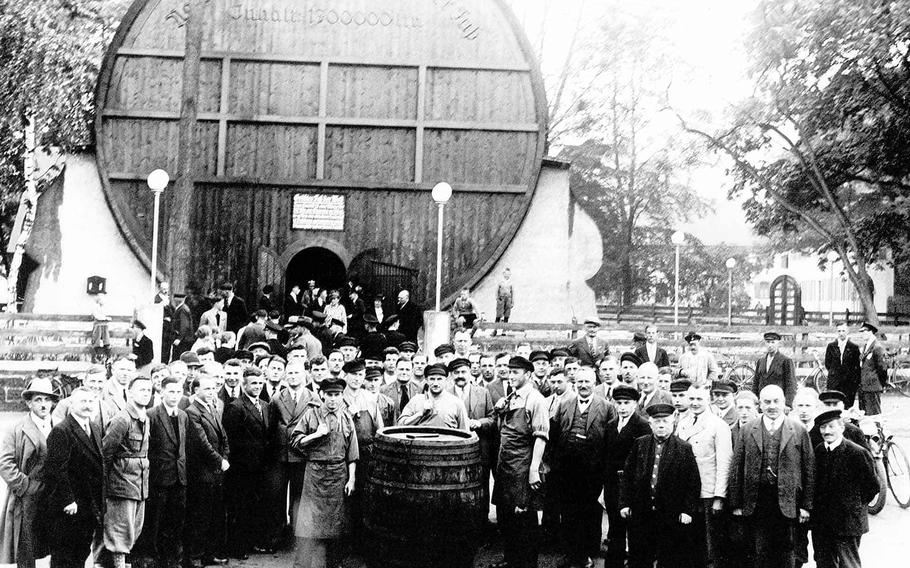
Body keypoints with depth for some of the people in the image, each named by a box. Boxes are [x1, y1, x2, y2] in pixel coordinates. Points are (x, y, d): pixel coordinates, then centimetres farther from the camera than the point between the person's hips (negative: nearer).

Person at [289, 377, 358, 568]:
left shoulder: (346, 419, 5)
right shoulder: (311, 414, -1)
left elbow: (352, 453, 7)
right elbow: (295, 441, -1)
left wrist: (352, 479, 2)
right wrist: (317, 434, -14)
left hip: (339, 476, 2)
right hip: (315, 473, -2)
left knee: (335, 522, 8)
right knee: (310, 523, -5)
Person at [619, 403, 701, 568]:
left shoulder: (684, 449, -2)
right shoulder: (639, 445, 6)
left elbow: (693, 483, -3)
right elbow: (627, 475, 8)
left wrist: (688, 511, -8)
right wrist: (624, 503, 2)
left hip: (671, 517, -2)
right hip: (640, 515, 2)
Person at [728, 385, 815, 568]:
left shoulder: (799, 430, 3)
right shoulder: (748, 430, 6)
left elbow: (809, 469, 3)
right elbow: (737, 469, 6)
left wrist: (806, 505, -1)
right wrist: (736, 504, 2)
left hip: (787, 503, -1)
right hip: (756, 503, 1)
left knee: (785, 551, 5)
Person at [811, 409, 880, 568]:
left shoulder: (858, 453, -12)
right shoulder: (817, 451, 5)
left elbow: (873, 486, -5)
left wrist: (856, 504, 0)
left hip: (847, 522, -5)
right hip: (820, 524, 5)